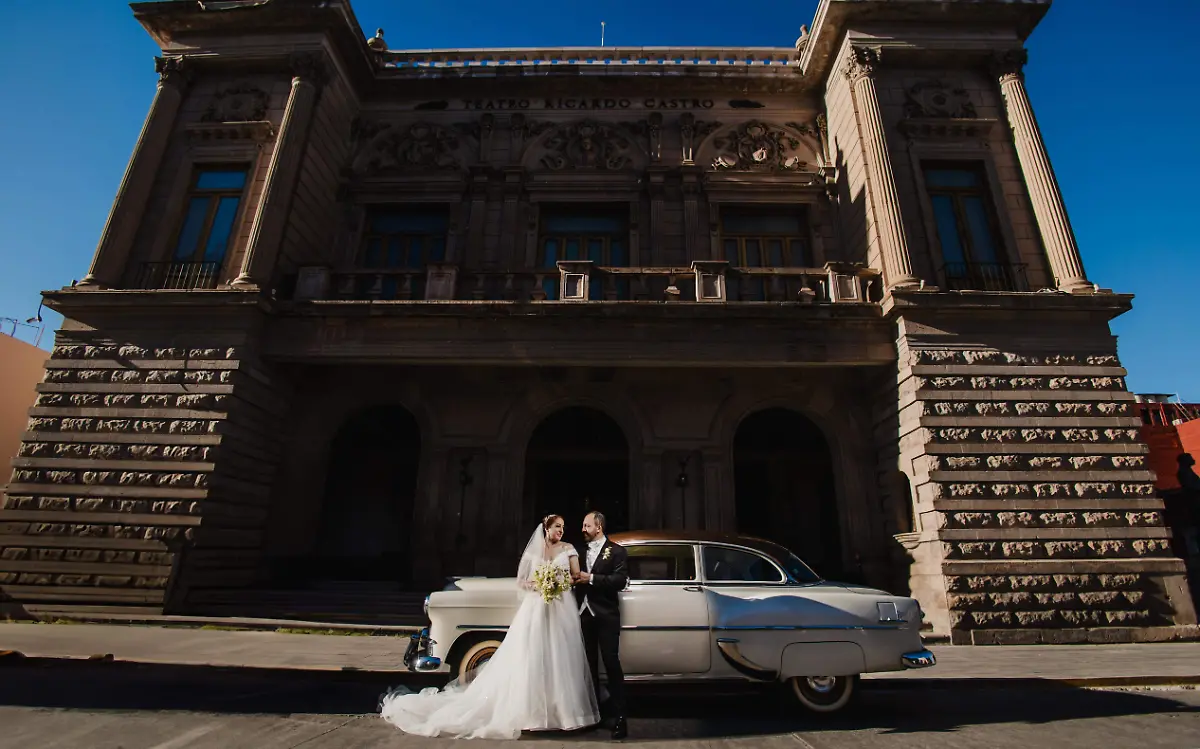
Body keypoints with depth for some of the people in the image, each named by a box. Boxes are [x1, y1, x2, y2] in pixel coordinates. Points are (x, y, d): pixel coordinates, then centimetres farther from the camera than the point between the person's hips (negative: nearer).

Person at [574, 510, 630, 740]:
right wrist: (575, 578, -7)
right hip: (584, 614, 5)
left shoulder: (616, 551, -3)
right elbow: (575, 576, 16)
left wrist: (591, 578, -17)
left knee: (611, 663, -5)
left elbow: (620, 581, -13)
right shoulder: (581, 551, 13)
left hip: (606, 616, -5)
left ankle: (619, 717, 3)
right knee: (589, 664, 12)